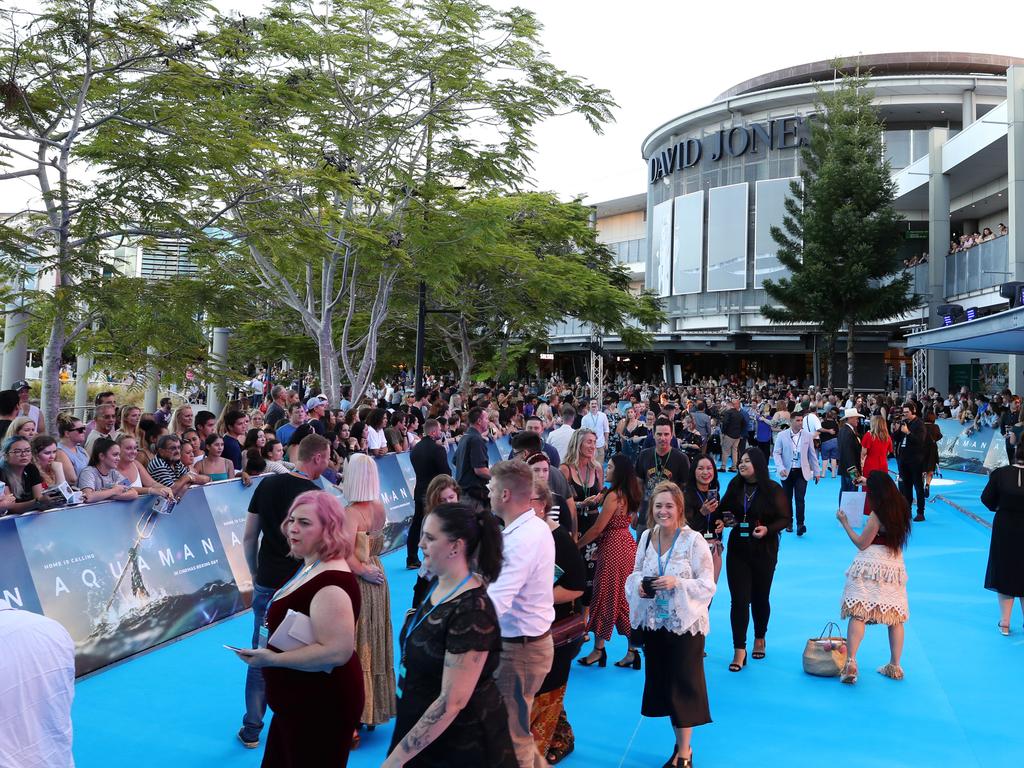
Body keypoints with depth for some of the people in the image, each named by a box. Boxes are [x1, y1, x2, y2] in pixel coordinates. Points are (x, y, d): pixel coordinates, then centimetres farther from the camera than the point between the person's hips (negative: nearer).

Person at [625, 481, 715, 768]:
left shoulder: (694, 540, -14)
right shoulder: (646, 536, 1)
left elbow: (708, 585, -12)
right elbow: (635, 573, 10)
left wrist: (677, 583, -26)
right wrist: (639, 585, -11)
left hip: (685, 623, -5)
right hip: (653, 622, 5)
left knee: (683, 683, 4)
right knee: (662, 681, 14)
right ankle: (681, 742, 34)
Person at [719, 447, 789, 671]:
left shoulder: (773, 489, -9)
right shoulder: (735, 486, 1)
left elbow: (785, 518, -6)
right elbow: (724, 509, 15)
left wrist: (768, 529, -22)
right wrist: (725, 518, -6)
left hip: (764, 551, -2)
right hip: (738, 550, 2)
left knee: (760, 597, 15)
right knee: (739, 600, -4)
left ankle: (759, 639, 38)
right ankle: (739, 651, 1)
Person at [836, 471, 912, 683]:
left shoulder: (877, 513, -12)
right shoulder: (902, 508, 7)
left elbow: (861, 544, -9)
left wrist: (844, 522, -1)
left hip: (871, 565, -7)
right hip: (894, 565, 7)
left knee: (858, 613, -10)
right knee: (895, 617, 12)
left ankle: (851, 662, -21)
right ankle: (894, 666, 18)